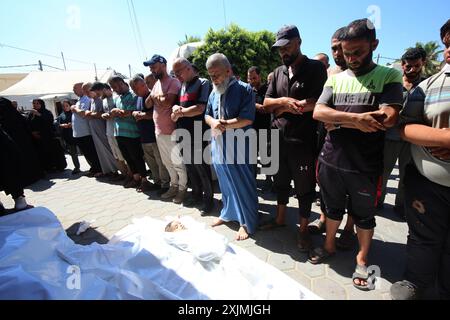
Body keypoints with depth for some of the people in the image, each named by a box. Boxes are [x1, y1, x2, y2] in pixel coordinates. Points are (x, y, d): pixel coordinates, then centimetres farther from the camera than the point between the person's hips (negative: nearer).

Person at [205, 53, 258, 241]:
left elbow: (248, 119, -15)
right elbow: (207, 115, 15)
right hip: (218, 145, 7)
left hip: (238, 147, -6)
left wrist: (225, 124, -19)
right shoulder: (213, 93, 12)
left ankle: (246, 222, 18)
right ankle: (229, 213, 37)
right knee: (225, 182, 18)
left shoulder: (244, 89, -8)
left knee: (242, 184, 3)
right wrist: (213, 122, -7)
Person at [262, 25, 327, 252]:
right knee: (281, 182, 18)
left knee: (304, 188, 7)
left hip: (303, 141, -5)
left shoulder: (315, 68, -5)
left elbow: (317, 103, -17)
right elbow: (266, 103, 6)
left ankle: (304, 229, 25)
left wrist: (283, 107, -8)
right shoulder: (278, 72, 12)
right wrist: (284, 100, -13)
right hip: (279, 139, 6)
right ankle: (280, 218, 37)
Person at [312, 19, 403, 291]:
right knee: (333, 208, 19)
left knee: (364, 216, 14)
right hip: (331, 161, 3)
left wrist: (338, 121, -16)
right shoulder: (336, 79, 6)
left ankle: (362, 259, 37)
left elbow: (389, 119, -17)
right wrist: (355, 118, -22)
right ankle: (330, 246, 41)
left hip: (365, 166, -2)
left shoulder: (389, 77, -2)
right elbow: (318, 112, -8)